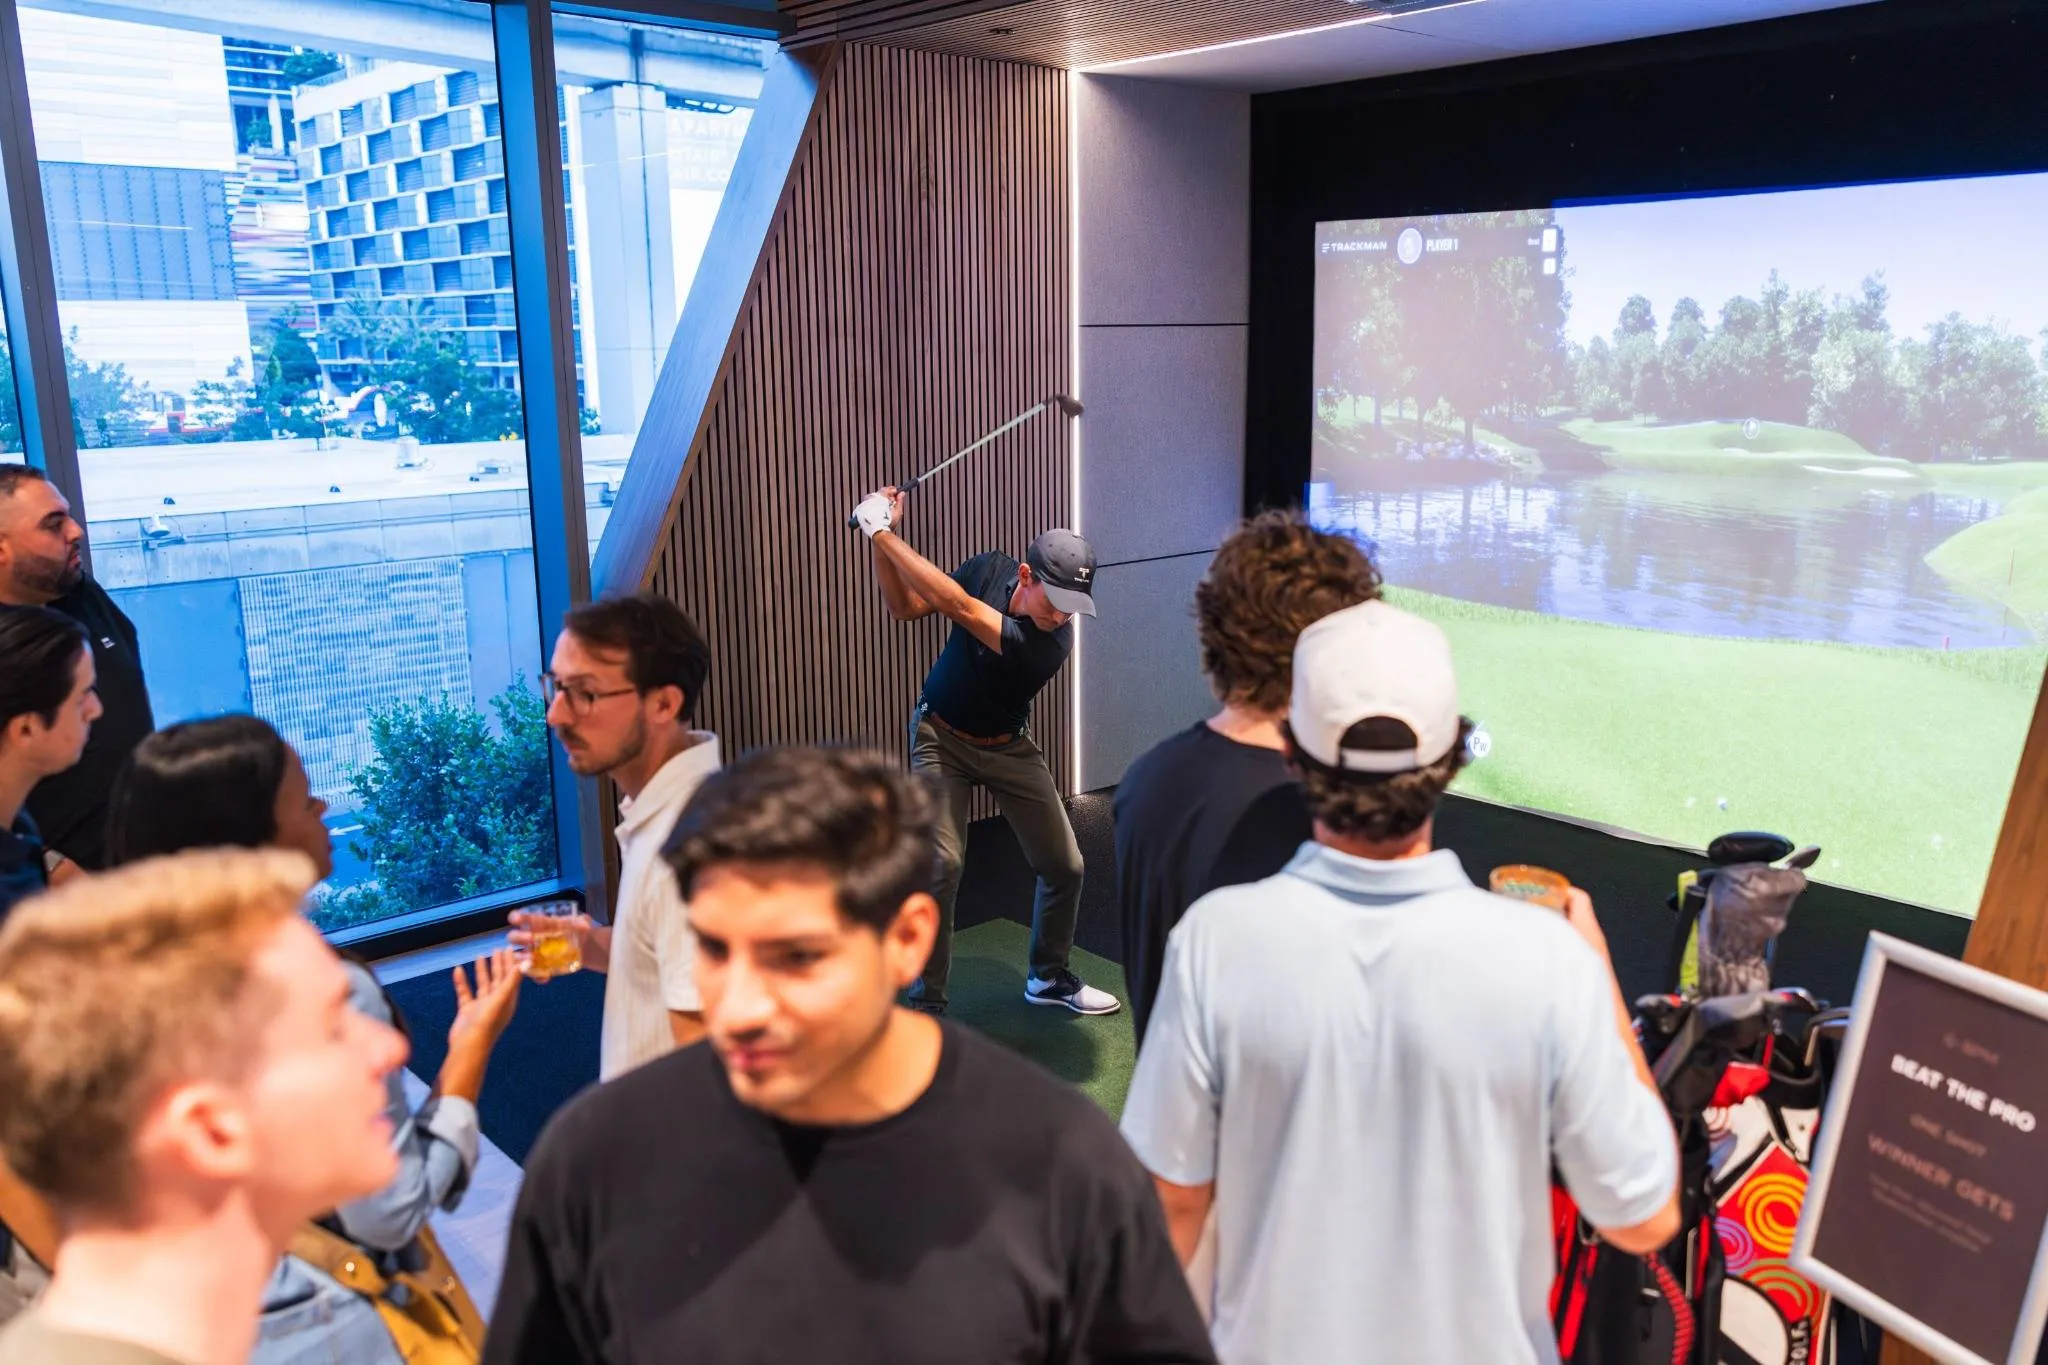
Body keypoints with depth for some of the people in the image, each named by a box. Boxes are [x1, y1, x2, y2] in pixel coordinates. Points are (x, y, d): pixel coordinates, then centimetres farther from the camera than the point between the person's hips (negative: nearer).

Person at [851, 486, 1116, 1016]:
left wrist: (885, 535, -38)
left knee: (1064, 866, 3)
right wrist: (883, 538, -24)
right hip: (941, 738, 0)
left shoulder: (1053, 642, -29)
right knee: (942, 864, -16)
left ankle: (1049, 978, 29)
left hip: (1009, 748, 1)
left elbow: (958, 607, -38)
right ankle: (926, 1000, 0)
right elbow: (904, 606, -7)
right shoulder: (989, 569, -19)